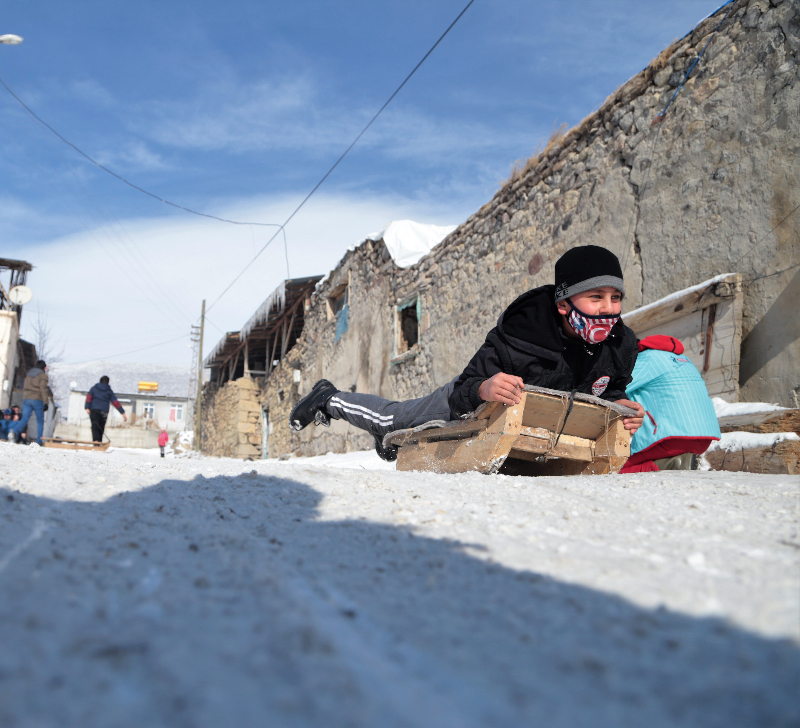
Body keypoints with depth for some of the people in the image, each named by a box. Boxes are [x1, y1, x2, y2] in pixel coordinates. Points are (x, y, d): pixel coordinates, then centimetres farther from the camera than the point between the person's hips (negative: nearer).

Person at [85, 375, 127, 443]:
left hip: (93, 410, -1)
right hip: (104, 412, 1)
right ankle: (99, 441, 3)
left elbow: (89, 397, -1)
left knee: (95, 426, -13)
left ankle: (96, 440, -33)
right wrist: (123, 412, 7)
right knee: (101, 427, 10)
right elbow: (116, 402, 8)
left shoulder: (94, 388, 15)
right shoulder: (109, 391, 14)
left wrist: (87, 408, -10)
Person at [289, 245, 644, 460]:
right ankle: (328, 398, 40)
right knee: (391, 424, 12)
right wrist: (483, 388, -60)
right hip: (478, 406, -5)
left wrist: (620, 406, -32)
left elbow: (613, 391, -8)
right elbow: (462, 390, -36)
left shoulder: (621, 344, -26)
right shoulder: (518, 336, -40)